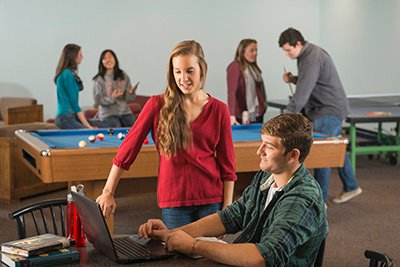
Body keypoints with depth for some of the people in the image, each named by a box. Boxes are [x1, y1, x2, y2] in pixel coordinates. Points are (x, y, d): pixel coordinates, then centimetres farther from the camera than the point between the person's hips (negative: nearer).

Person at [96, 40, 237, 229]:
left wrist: (227, 209, -1)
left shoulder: (219, 110, 1)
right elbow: (127, 150, 0)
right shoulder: (157, 105, -2)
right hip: (173, 202, -1)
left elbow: (228, 166, 4)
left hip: (211, 200, 1)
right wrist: (108, 192, -2)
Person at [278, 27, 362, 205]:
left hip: (330, 110, -10)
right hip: (333, 109, 10)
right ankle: (351, 187, 32)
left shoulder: (313, 59, -23)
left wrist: (286, 115, -34)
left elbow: (302, 92, -31)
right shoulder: (309, 53, 9)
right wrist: (293, 79, 2)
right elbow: (308, 82, 20)